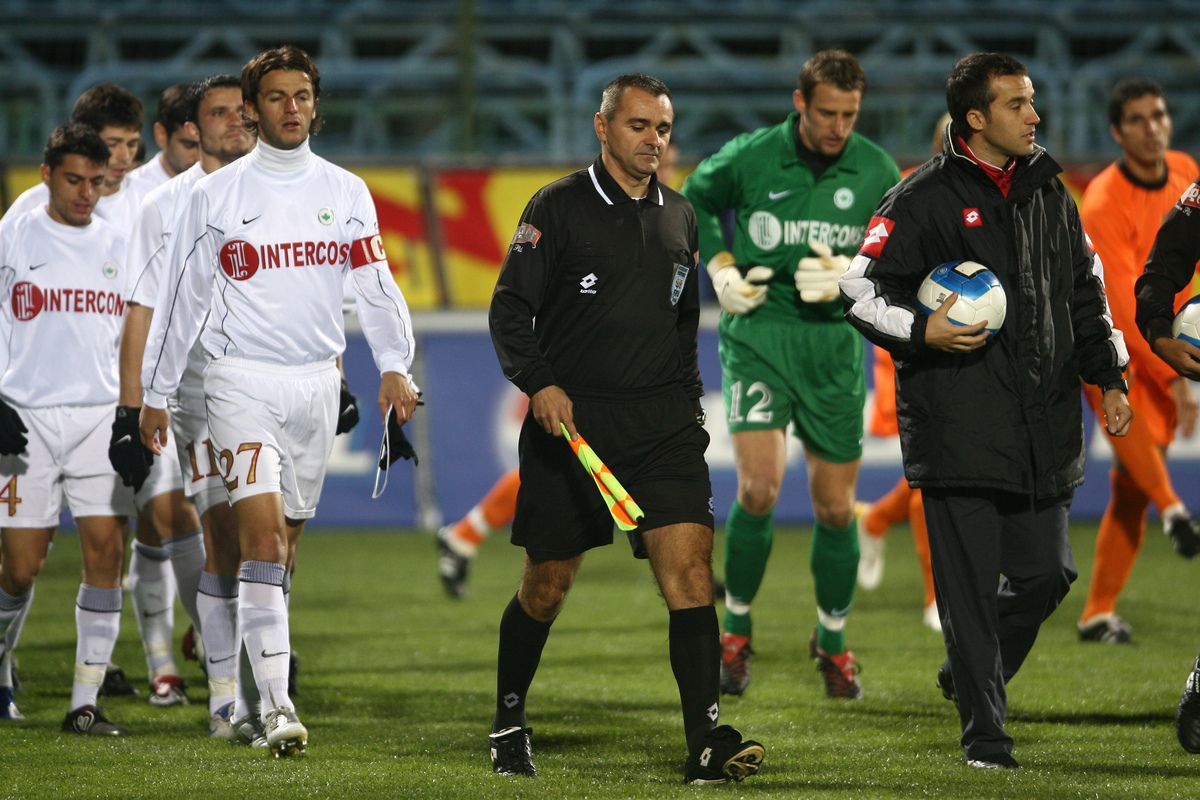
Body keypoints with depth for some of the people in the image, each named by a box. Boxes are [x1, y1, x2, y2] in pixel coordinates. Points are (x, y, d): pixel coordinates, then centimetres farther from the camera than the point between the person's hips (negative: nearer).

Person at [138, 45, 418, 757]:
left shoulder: (346, 192, 8)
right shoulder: (216, 195, 1)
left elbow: (377, 284, 5)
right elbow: (182, 298, 7)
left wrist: (395, 366, -10)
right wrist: (156, 395, 8)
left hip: (318, 383, 3)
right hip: (243, 380, -3)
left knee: (283, 544, 9)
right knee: (262, 530, -17)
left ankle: (255, 700, 20)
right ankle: (277, 703, -22)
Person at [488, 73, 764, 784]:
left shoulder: (680, 216, 13)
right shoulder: (558, 207, -2)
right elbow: (509, 310, -4)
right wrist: (539, 382, -18)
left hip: (663, 423, 3)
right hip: (570, 419, -3)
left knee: (690, 567, -14)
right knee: (547, 586, 7)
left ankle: (707, 740, -18)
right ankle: (509, 723, 29)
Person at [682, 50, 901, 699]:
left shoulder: (877, 172, -2)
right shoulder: (748, 158, -6)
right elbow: (694, 202, 13)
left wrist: (849, 273, -12)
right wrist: (720, 266, -1)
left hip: (835, 343, 2)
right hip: (757, 333, -2)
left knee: (836, 507, 5)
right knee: (760, 487, -18)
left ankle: (833, 641, 26)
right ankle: (736, 632, 2)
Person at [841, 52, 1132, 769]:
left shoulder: (1050, 194, 15)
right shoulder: (926, 199, -3)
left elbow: (1087, 293, 22)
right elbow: (863, 288, -2)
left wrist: (1110, 377, 14)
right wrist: (922, 332, -17)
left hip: (1044, 427, 6)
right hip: (960, 429, -5)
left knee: (1046, 572, 5)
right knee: (970, 583, -5)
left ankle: (970, 674, 30)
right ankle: (985, 734, 0)